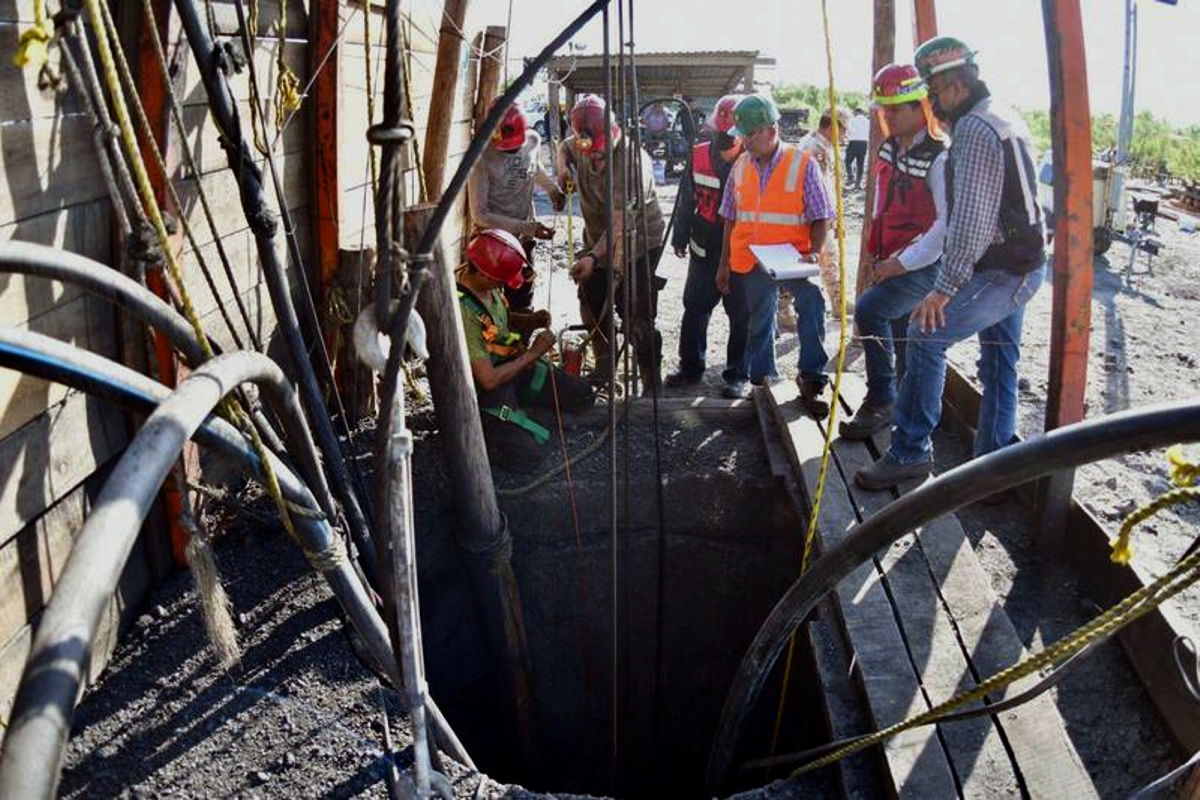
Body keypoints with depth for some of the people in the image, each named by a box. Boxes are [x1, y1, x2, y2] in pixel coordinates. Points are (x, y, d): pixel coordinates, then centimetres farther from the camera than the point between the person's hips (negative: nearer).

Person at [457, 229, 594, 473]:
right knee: (527, 457, -20)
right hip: (484, 388, -8)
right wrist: (533, 353, -20)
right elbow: (489, 379, -31)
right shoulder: (462, 313, -34)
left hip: (511, 363, 8)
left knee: (582, 397, 5)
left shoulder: (485, 283, -9)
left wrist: (530, 320, -7)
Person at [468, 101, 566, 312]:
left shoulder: (533, 140, -6)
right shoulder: (482, 159, -23)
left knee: (522, 306, 18)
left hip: (523, 240, 5)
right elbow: (480, 215, -22)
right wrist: (528, 227, -27)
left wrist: (552, 188, 0)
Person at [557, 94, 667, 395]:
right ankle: (603, 364, 37)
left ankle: (651, 384, 5)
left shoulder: (632, 160, -29)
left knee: (636, 318, -8)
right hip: (597, 240, 7)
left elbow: (620, 221, -32)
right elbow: (564, 146, 20)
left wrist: (594, 257, -43)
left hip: (637, 243, -7)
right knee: (592, 307, 16)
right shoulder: (579, 145, -8)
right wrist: (563, 166, -3)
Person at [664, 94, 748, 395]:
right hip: (704, 250, 3)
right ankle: (690, 367, 23)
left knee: (741, 316, 6)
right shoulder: (699, 156, -2)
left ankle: (736, 374, 18)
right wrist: (680, 236, 11)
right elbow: (686, 200, 8)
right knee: (694, 310, 9)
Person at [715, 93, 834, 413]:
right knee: (758, 324, 14)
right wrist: (724, 264, 13)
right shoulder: (740, 167, 6)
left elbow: (820, 217, -6)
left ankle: (811, 379, -18)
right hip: (749, 261, 4)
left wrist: (813, 253, -22)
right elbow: (731, 220, 12)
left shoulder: (802, 164, -7)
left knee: (811, 301, -28)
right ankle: (761, 381, 31)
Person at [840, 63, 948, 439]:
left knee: (869, 309, -24)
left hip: (923, 266, -8)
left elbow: (948, 223, -22)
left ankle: (880, 402, -14)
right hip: (892, 262, 8)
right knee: (901, 333, 16)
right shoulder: (890, 149, 7)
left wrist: (902, 263, -21)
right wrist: (877, 254, 12)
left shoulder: (938, 158, -18)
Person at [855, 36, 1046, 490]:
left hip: (999, 273, -11)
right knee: (999, 363, 15)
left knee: (926, 336, -13)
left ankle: (910, 452, -7)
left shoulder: (975, 129, -17)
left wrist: (944, 290, -23)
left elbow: (969, 222, -24)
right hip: (1024, 265, 11)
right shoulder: (1007, 121, 16)